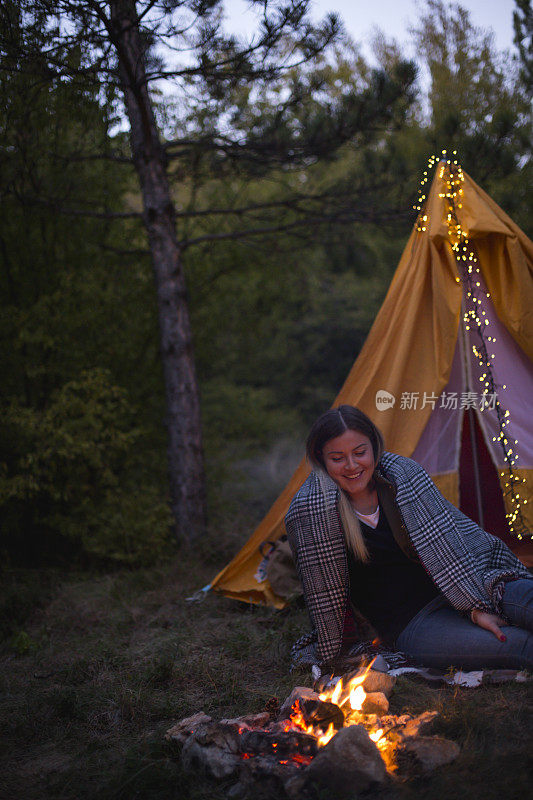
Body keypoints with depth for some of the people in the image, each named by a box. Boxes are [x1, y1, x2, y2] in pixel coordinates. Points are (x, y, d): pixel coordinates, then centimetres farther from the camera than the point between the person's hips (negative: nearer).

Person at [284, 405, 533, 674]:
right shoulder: (310, 511, -11)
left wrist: (477, 607, -8)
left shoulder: (404, 472, -1)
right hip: (411, 625, -3)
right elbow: (324, 590, -6)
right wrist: (328, 654, 0)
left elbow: (450, 538, -1)